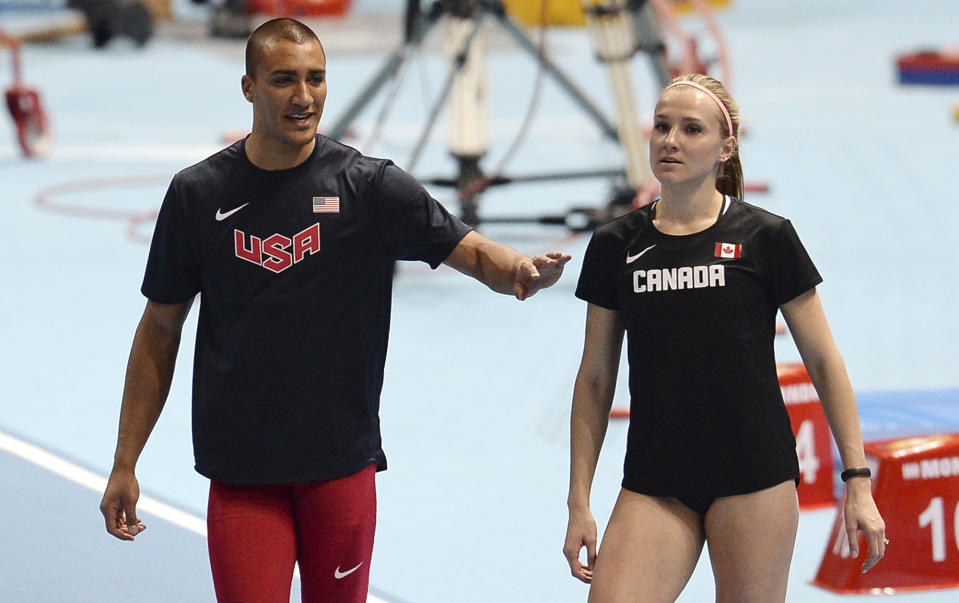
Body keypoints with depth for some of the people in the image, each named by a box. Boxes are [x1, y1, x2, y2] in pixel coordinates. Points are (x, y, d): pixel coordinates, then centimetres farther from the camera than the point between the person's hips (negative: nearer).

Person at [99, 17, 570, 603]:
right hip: (240, 471, 0)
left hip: (342, 465, 0)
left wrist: (521, 270, -35)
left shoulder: (370, 186, -2)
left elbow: (472, 251, -9)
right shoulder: (198, 194, 1)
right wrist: (125, 464, 6)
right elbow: (160, 330, 8)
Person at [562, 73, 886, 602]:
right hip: (653, 488, 2)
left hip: (755, 479, -2)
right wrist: (579, 502, 7)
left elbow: (823, 362, 2)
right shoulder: (615, 246, 6)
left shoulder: (766, 239, -1)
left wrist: (857, 479, -2)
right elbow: (594, 379, 10)